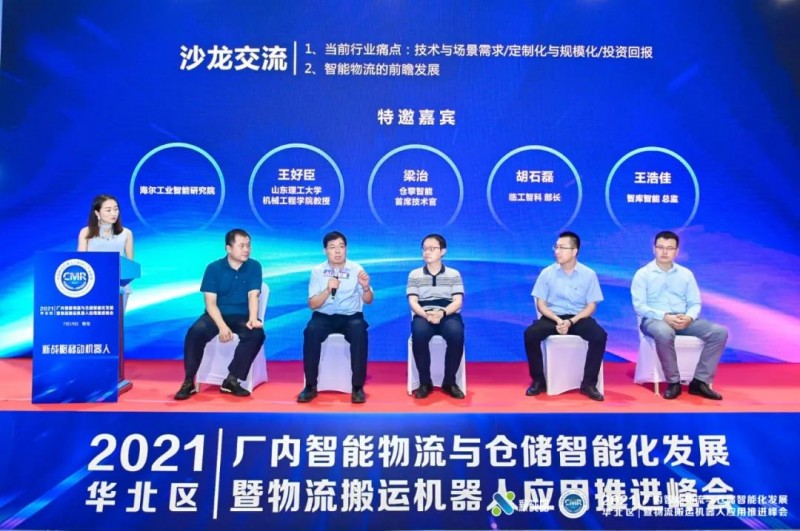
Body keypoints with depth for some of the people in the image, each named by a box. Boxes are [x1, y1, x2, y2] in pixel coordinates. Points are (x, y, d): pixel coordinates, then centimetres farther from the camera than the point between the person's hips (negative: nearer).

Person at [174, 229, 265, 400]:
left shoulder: (254, 267, 1)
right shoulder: (214, 268, -3)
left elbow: (253, 296, -8)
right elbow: (210, 302, -8)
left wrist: (253, 319, -29)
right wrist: (222, 326, -26)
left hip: (241, 316, 1)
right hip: (217, 314, 0)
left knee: (257, 333, -31)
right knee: (196, 331, -30)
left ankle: (231, 380, -22)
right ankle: (189, 381, -16)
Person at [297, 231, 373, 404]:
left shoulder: (356, 269, 2)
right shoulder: (317, 271, 3)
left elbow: (368, 301, 1)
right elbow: (313, 304, -4)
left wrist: (365, 287, -21)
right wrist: (328, 289, -21)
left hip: (351, 316, 0)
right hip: (324, 316, 1)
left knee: (359, 331, -34)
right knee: (311, 330, -32)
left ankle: (358, 387, -24)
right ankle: (310, 386, -19)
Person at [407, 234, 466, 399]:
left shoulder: (454, 274, 11)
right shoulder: (415, 275, 11)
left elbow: (457, 302, 1)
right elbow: (413, 302, 2)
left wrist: (442, 313, -20)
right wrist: (426, 315, -19)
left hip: (448, 315, 0)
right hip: (423, 316, 0)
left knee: (456, 333, -35)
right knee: (418, 333, -36)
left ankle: (449, 382, -14)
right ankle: (425, 382, -17)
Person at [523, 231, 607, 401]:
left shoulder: (588, 274, -2)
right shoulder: (547, 273, -1)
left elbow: (591, 306, -2)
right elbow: (541, 304, 0)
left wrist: (571, 321, -18)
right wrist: (557, 320, -17)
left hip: (578, 318, 0)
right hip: (553, 317, 0)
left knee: (600, 336, -29)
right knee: (530, 334, -27)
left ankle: (588, 383, -13)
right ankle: (538, 380, -9)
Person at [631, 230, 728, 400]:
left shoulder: (686, 274, 14)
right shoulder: (642, 274, 1)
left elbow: (695, 303, 11)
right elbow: (639, 306, -8)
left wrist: (689, 317, -13)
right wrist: (665, 317, -21)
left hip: (683, 320, 5)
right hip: (655, 319, -4)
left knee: (720, 332, -17)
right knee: (664, 333, -40)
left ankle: (700, 381, -11)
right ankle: (673, 382, -20)